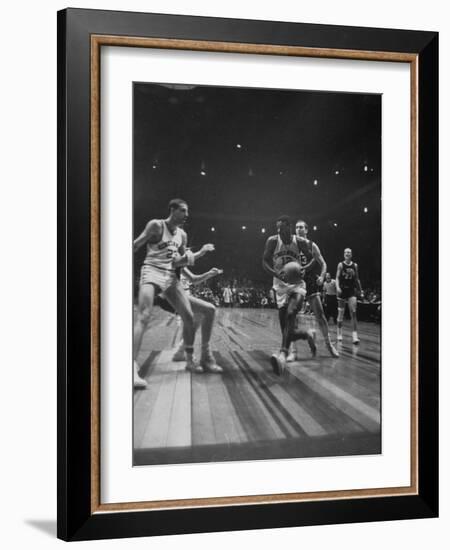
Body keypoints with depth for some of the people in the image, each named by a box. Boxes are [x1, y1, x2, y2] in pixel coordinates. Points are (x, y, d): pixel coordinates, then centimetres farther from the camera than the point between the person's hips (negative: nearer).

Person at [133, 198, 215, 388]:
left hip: (170, 276, 7)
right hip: (152, 272, -7)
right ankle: (133, 368, -27)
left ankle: (190, 360, 19)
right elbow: (135, 245, -9)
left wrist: (200, 253, 4)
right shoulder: (156, 225, -6)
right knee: (143, 317, -21)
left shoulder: (182, 235, 13)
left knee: (189, 317, 3)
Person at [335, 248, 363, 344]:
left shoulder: (355, 265, 6)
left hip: (352, 291, 1)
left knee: (353, 313, -10)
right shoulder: (341, 265, -1)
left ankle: (354, 335, -13)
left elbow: (357, 278, 14)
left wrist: (360, 289, 15)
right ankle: (339, 334, 20)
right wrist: (337, 287, -19)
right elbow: (337, 277, -4)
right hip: (342, 290, -1)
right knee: (341, 313, 6)